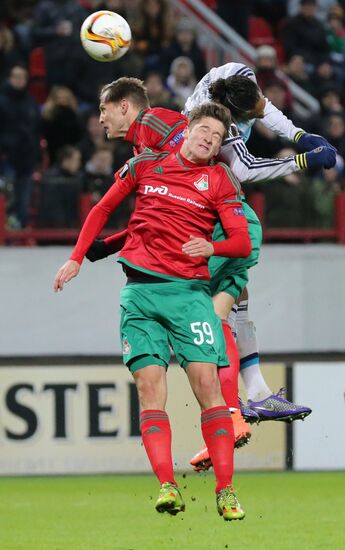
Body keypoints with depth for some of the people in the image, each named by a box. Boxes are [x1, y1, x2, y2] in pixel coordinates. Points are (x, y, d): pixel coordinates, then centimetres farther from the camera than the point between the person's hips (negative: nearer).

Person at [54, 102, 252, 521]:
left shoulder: (220, 181, 8)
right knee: (150, 383, -11)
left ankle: (225, 491, -11)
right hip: (140, 289, 1)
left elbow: (243, 242, 1)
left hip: (190, 290, -1)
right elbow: (104, 208, 22)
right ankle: (166, 486, -18)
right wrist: (77, 257, 17)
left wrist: (212, 246, -19)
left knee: (206, 380, -12)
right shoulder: (146, 164, 12)